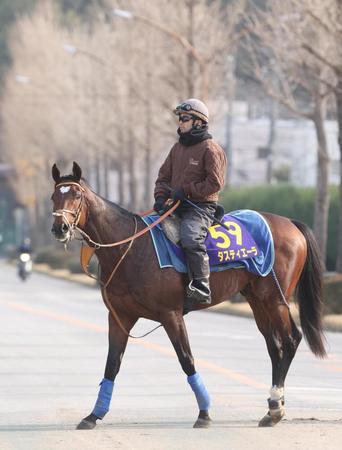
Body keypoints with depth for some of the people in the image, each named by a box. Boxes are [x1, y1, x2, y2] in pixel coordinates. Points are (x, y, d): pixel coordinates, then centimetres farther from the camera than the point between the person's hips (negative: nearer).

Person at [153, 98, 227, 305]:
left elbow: (215, 183, -14)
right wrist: (161, 196, 0)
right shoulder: (178, 148, 18)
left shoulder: (210, 149, -6)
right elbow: (164, 176, 21)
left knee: (191, 238, -34)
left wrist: (186, 190, -17)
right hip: (176, 206, 9)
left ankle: (202, 287, -32)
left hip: (201, 206, -9)